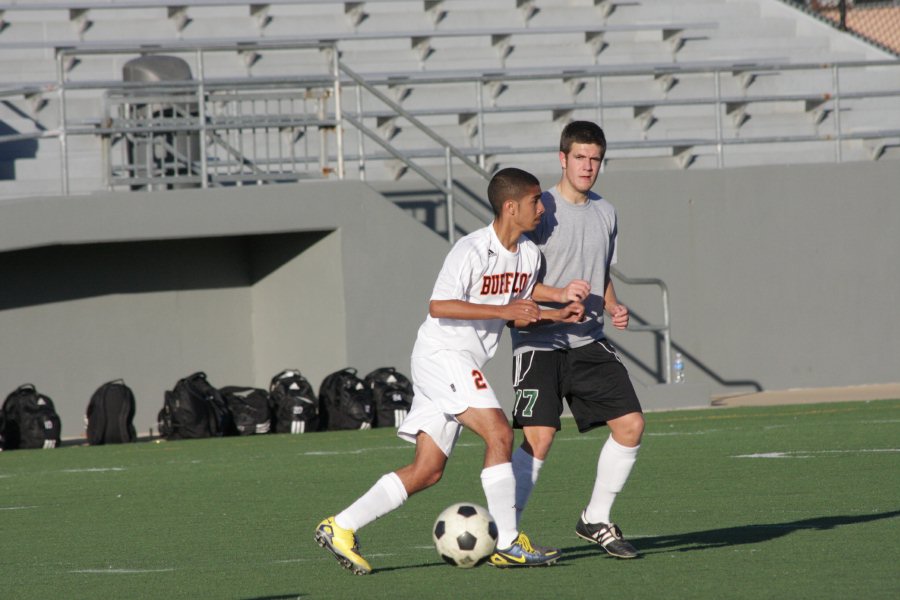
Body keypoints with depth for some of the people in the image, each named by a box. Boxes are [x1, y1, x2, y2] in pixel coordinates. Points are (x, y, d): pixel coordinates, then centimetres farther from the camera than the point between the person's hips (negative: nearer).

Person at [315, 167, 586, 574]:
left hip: (462, 365, 9)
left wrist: (556, 313, 2)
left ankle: (340, 528, 6)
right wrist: (503, 310, -27)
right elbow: (439, 306, -23)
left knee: (427, 471, 5)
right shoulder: (472, 250, -16)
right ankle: (508, 544, -16)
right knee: (499, 434, -19)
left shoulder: (529, 254, 10)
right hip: (443, 354, -9)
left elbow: (516, 314, 20)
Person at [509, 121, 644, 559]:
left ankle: (595, 520, 14)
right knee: (539, 438, -17)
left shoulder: (604, 213, 13)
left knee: (630, 425, -2)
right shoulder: (541, 208, -8)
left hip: (589, 342, 7)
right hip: (539, 341, -6)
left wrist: (612, 306, 5)